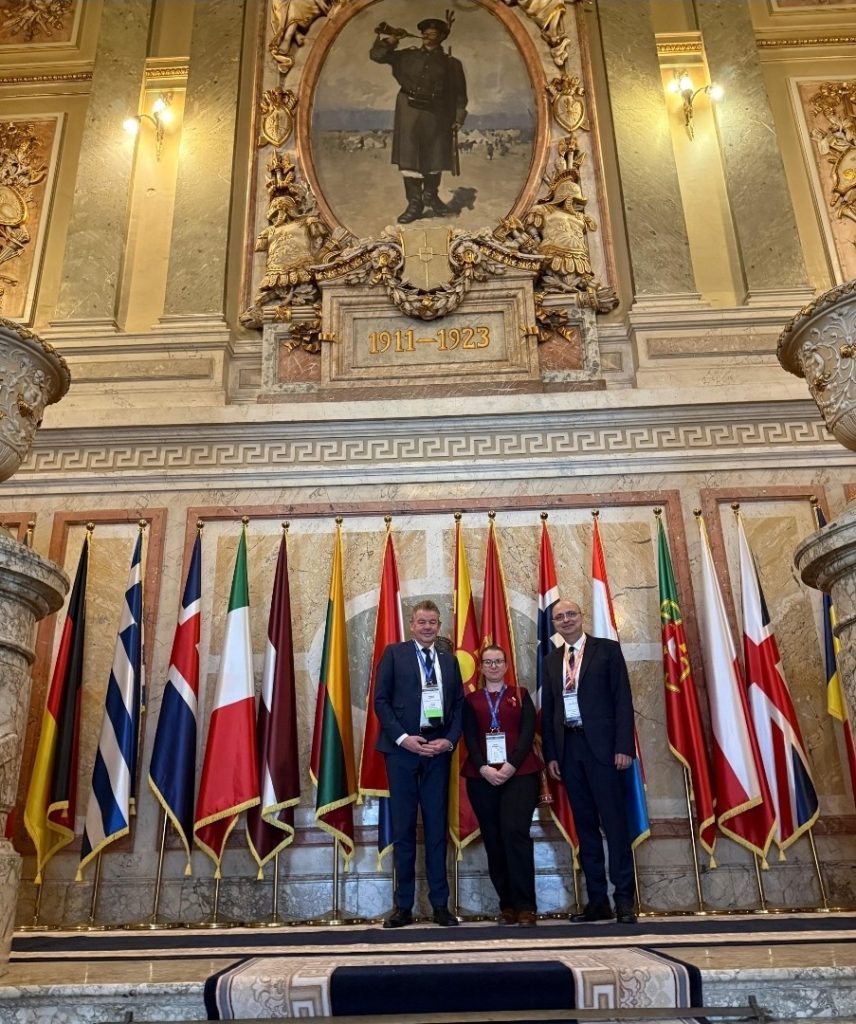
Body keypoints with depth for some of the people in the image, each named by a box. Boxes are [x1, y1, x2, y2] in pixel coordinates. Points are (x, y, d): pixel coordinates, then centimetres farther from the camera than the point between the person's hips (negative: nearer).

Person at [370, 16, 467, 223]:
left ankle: (430, 197, 28)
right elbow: (377, 55, 8)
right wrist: (388, 40, -8)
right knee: (408, 157, -4)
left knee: (434, 158, 9)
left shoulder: (451, 63, 8)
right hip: (409, 111, 0)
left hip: (436, 115, 0)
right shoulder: (408, 56, 10)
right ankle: (414, 203, 3)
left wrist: (458, 119, -2)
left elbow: (459, 94, 7)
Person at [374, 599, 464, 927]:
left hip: (438, 749, 3)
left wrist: (449, 740, -5)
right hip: (402, 747, -2)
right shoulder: (394, 653, 3)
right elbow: (381, 700, -2)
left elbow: (459, 705, 10)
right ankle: (403, 905, 11)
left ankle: (440, 903, 13)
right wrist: (403, 738, -12)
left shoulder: (449, 660, 13)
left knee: (437, 826, 6)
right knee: (403, 828, 4)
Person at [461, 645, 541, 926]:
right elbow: (470, 738, 4)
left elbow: (527, 733, 1)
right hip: (481, 776, 2)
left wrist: (511, 766, -13)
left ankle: (525, 906, -11)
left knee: (515, 831, -17)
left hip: (519, 773, -2)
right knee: (493, 839, 2)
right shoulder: (471, 700, 14)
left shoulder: (521, 695, 12)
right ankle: (507, 905, 12)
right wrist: (483, 768, -13)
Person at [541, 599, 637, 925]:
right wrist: (550, 754, 5)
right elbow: (547, 711, 13)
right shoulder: (551, 660, 14)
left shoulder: (607, 649, 2)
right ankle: (597, 901, 14)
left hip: (602, 745, -4)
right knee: (585, 825, 8)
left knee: (614, 822, -2)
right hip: (568, 748, 4)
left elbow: (623, 699, -3)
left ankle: (624, 900, 5)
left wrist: (624, 746, -11)